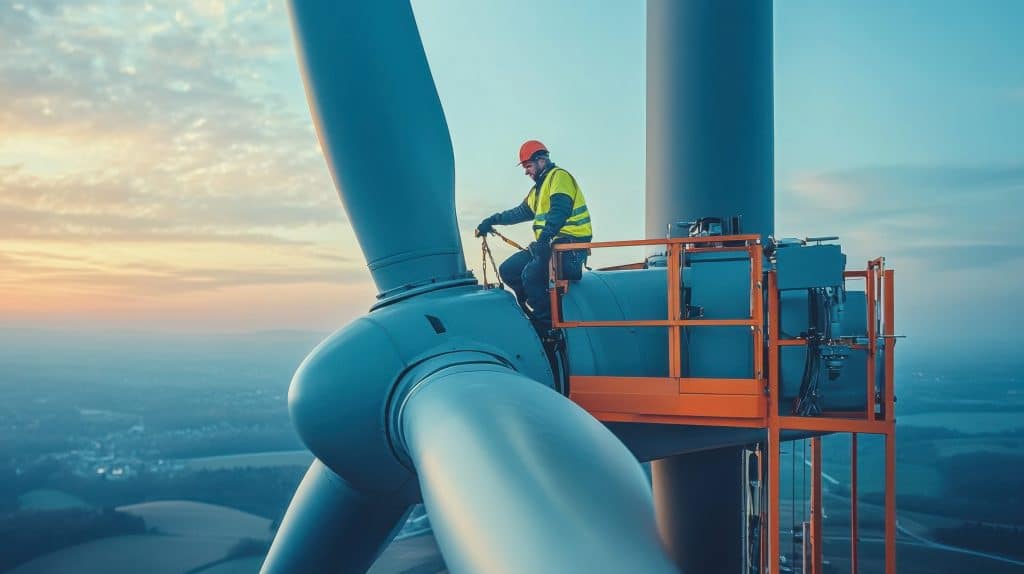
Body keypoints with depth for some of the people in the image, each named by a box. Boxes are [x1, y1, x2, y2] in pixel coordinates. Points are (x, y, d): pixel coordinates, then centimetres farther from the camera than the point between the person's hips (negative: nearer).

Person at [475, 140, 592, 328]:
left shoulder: (559, 176, -7)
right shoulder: (539, 187, 25)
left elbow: (559, 211, -24)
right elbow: (522, 212, 34)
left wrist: (543, 239, -35)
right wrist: (492, 220, 28)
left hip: (570, 244, -10)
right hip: (550, 244, 10)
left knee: (531, 274, -28)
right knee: (508, 270, 3)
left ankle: (549, 325, -17)